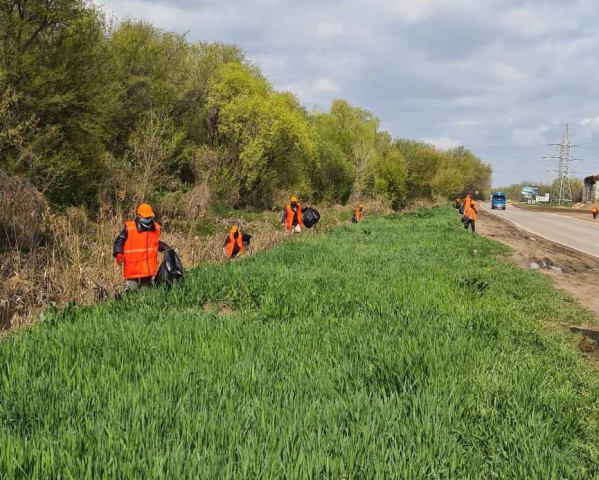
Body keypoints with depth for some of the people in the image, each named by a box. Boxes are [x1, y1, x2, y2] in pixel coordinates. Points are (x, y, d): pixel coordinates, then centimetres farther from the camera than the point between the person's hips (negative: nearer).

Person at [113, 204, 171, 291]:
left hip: (150, 271, 5)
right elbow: (119, 241, -5)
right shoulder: (129, 228, -9)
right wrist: (118, 254, -19)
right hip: (133, 270, -5)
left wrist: (166, 248, 14)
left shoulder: (155, 228, 8)